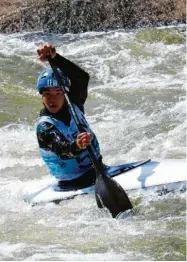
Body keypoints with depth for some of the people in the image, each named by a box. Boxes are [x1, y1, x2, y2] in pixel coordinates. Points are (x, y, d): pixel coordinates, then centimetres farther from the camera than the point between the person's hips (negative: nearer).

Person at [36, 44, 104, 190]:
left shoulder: (73, 106, -1)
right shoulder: (44, 127, -18)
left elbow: (83, 77, -17)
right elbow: (61, 150, -36)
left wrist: (55, 58, -30)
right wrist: (76, 146, -60)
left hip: (97, 168, 7)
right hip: (76, 183, -7)